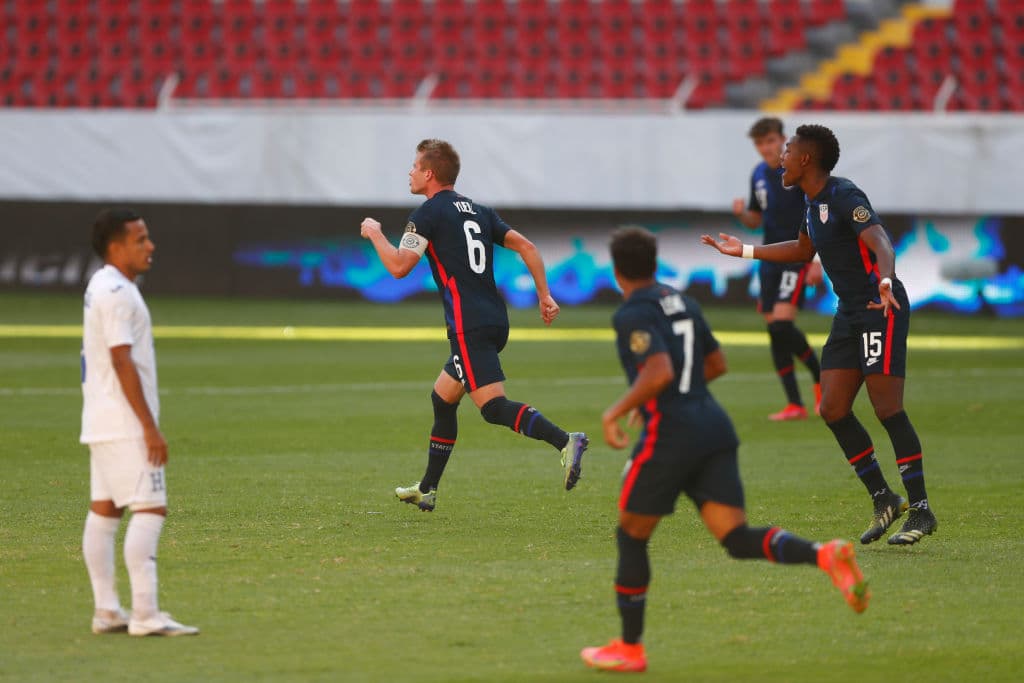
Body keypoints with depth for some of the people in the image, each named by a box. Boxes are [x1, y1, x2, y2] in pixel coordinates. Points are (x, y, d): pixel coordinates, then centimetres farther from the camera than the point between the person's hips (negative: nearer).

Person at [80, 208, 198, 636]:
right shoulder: (116, 292, -17)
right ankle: (145, 615, -16)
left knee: (104, 509, 10)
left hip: (103, 422, 11)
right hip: (124, 424, -11)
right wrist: (150, 427, -22)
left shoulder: (102, 288, 14)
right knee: (150, 510, -12)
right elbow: (122, 361, -22)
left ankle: (106, 612, 13)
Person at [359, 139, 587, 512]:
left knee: (494, 407, -17)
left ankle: (565, 441, -37)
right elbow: (526, 247, 14)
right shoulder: (479, 211, 19)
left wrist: (374, 234, 8)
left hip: (468, 326, -9)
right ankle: (427, 490, 27)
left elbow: (399, 266, -9)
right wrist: (544, 295, 15)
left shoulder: (428, 214, -3)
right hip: (495, 319, 9)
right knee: (442, 398, 21)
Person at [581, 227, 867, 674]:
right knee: (737, 539, -2)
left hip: (671, 432, -7)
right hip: (714, 427, 7)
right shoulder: (682, 303, 18)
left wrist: (616, 412, -13)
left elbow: (659, 372, -22)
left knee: (631, 536, 11)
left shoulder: (634, 315, -8)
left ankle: (629, 648, 16)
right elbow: (716, 363, 28)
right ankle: (826, 556, -28)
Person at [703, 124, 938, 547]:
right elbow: (804, 249, 32)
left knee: (887, 408, -12)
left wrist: (885, 283, -49)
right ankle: (883, 500, 11)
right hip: (849, 311, 9)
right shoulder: (814, 201, 13)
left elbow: (880, 243, -30)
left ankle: (920, 510, -7)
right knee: (833, 409, 2)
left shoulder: (845, 197, -15)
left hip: (881, 309, -9)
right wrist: (745, 251, 35)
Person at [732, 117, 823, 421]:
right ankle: (794, 405, 7)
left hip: (797, 258, -7)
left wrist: (817, 261, -17)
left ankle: (821, 378, 3)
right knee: (773, 329, 2)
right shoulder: (759, 175, 11)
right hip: (770, 259, 7)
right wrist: (742, 213, -4)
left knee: (782, 324, -19)